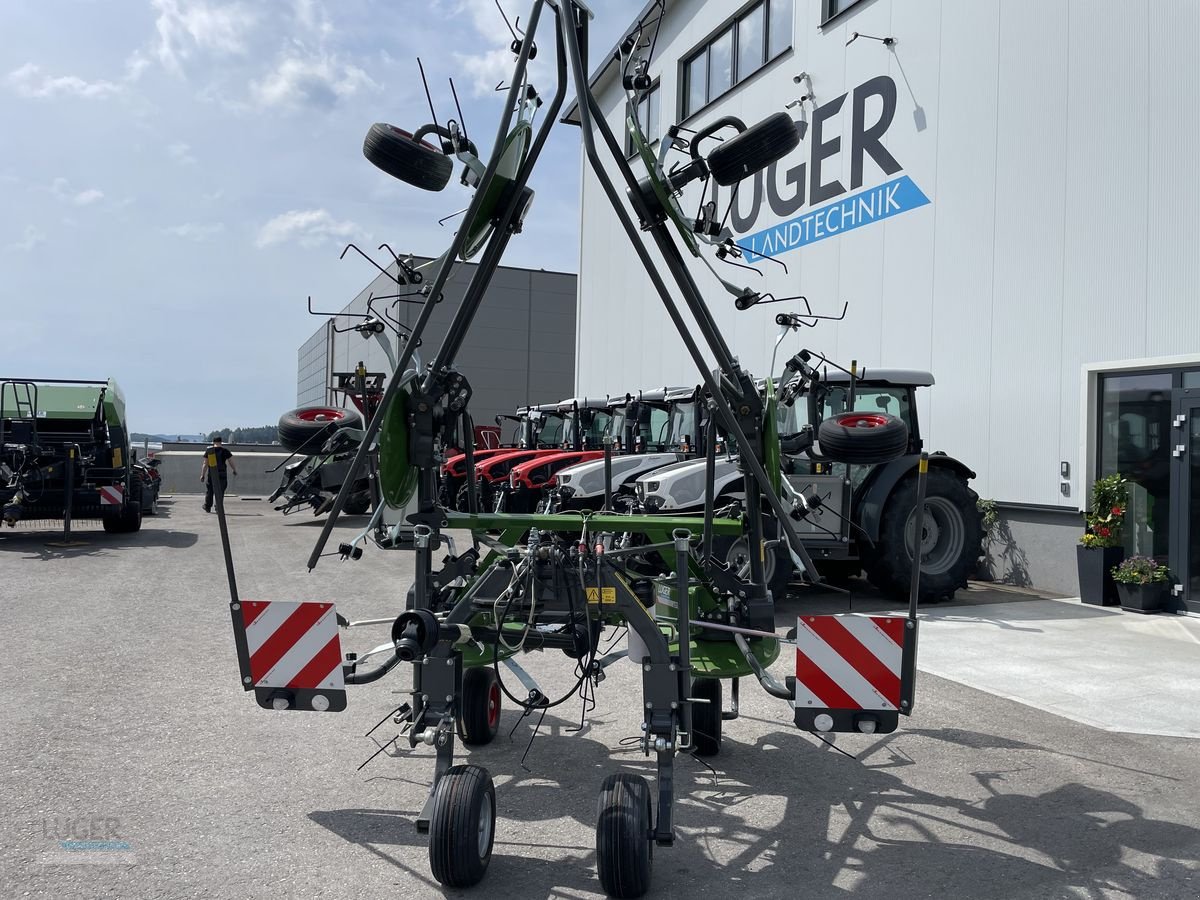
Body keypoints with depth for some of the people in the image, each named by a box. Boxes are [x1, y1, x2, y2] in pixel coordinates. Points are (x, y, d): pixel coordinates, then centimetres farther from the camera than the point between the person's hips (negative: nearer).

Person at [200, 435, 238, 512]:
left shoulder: (208, 451, -1)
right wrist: (235, 470, 16)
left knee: (209, 491, 13)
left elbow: (205, 464, -2)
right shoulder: (225, 451, -4)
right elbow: (231, 463, -1)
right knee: (220, 492, 6)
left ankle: (207, 507, 21)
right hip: (222, 475, -1)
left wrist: (202, 475, 3)